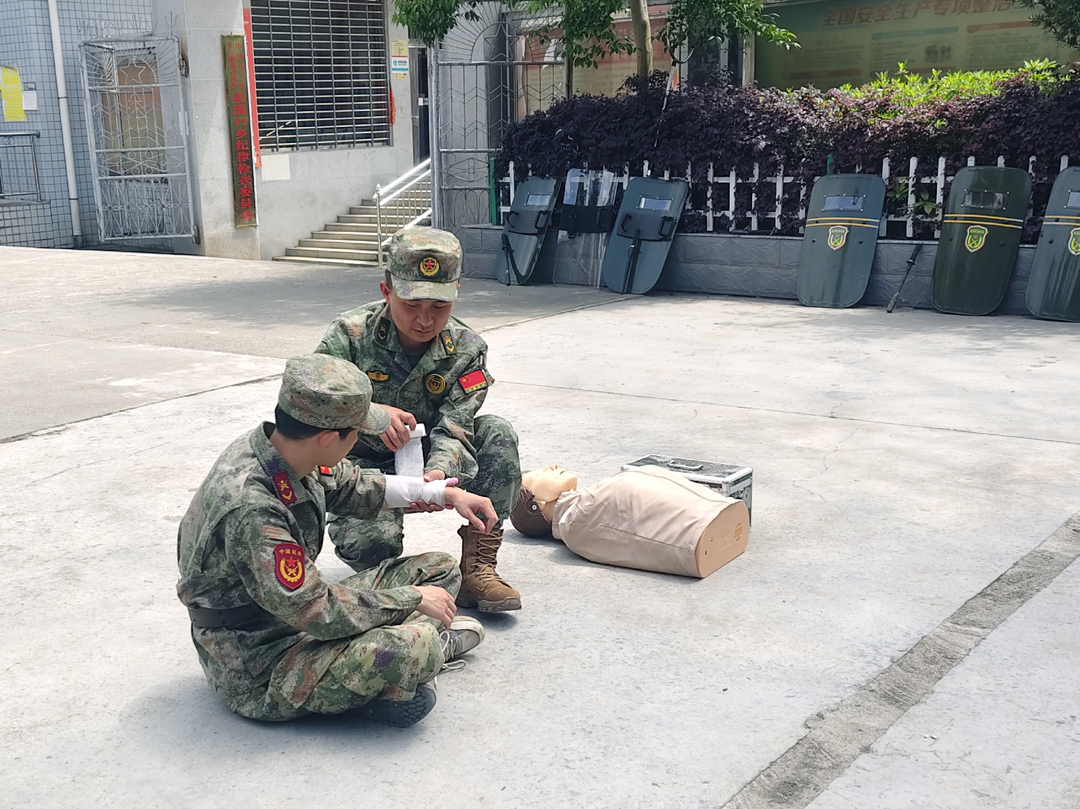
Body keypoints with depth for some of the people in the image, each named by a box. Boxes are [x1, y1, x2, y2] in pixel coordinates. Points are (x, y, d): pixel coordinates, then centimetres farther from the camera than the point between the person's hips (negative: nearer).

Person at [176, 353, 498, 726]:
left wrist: (445, 493, 15)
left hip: (296, 612, 9)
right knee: (412, 646, -30)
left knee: (439, 569, 9)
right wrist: (413, 598, -16)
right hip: (258, 674, -9)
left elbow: (350, 485, 14)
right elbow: (319, 612, -30)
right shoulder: (249, 508, -35)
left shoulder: (276, 447, -7)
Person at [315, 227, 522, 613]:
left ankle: (477, 569, -18)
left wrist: (437, 473, -43)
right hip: (360, 465, -3)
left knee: (497, 433, -23)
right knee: (372, 542, -34)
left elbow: (452, 431, -19)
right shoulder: (351, 334, -16)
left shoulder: (466, 350, -10)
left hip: (422, 464, 3)